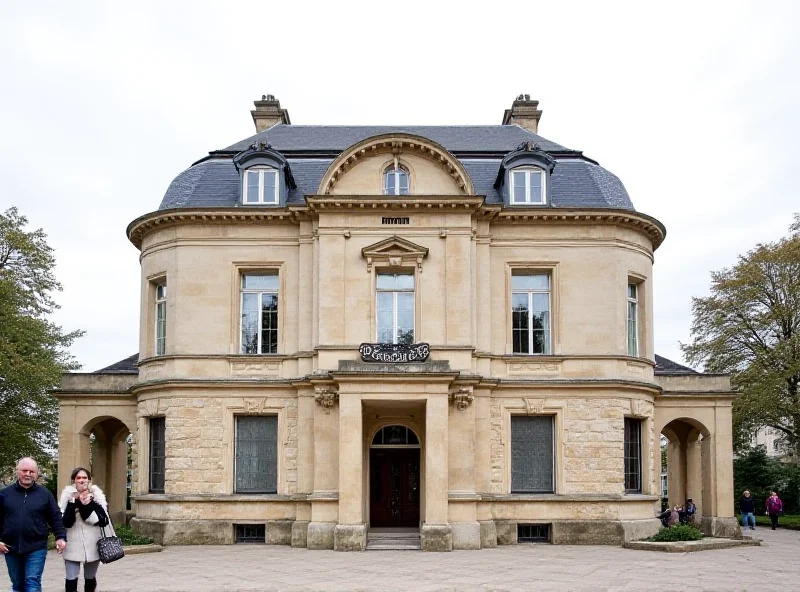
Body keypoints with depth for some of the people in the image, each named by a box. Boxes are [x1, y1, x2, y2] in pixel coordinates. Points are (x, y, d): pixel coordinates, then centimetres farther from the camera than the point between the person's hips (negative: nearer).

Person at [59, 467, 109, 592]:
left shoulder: (96, 495, -1)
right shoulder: (68, 496, -4)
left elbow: (103, 520, -10)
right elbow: (65, 521, -14)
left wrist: (88, 505, -19)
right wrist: (74, 503, -23)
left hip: (92, 545, 2)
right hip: (73, 546, -2)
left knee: (90, 578, 17)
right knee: (71, 580, -6)